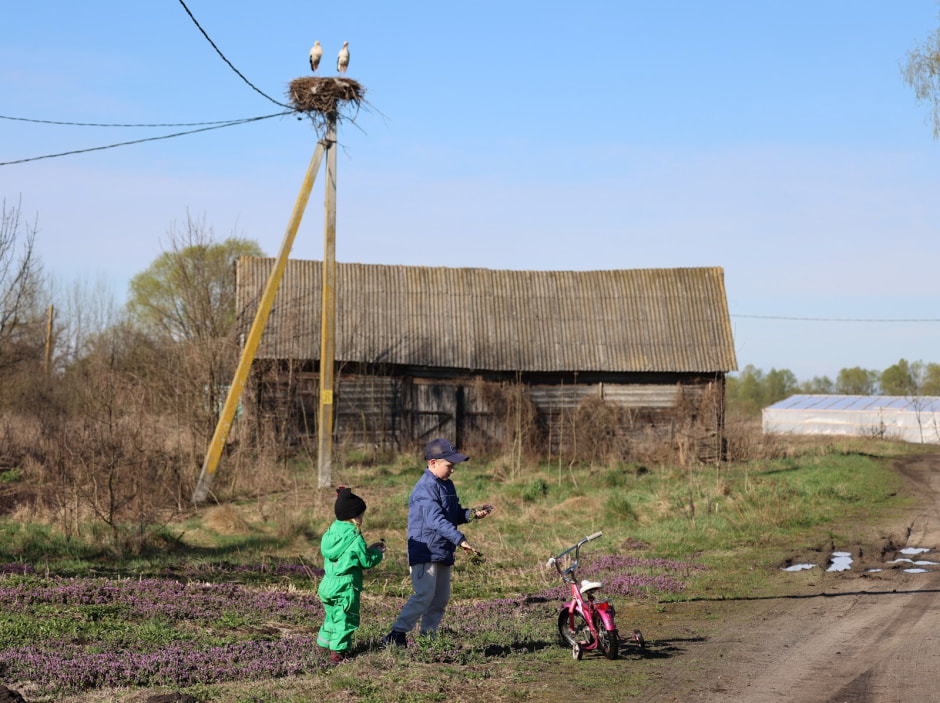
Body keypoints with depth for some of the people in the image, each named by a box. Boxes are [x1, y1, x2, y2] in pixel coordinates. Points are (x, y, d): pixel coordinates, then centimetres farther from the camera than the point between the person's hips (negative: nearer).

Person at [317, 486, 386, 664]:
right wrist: (378, 553, 9)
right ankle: (337, 652, -3)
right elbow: (366, 561, -10)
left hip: (328, 583, 7)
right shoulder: (355, 537, -15)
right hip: (346, 586, -7)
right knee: (345, 619, -1)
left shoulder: (331, 532, 8)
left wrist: (370, 549, 18)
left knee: (332, 615, 22)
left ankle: (324, 644, 30)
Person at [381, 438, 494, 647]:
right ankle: (397, 634, -15)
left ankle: (428, 636, 18)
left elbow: (453, 515, 22)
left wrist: (471, 514, 3)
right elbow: (436, 519, -27)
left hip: (443, 552, 9)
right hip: (424, 550, -9)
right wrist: (460, 539, -34)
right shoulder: (426, 488, -16)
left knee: (441, 598, 10)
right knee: (425, 595, -17)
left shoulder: (447, 485, 15)